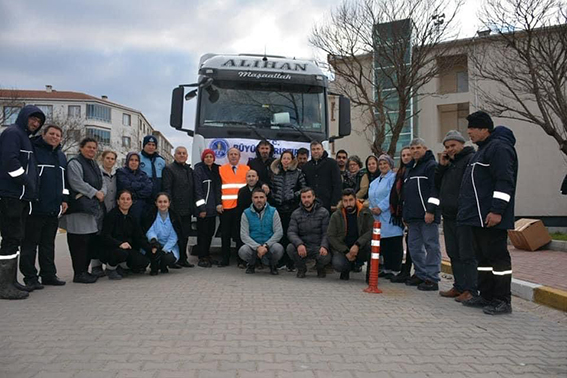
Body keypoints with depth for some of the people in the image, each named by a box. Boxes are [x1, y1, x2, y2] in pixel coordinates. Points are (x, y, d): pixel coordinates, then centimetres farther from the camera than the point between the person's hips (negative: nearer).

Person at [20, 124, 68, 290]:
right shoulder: (33, 150, -4)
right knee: (30, 243, 0)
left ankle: (48, 274, 19)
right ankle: (30, 277, 5)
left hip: (54, 208, 7)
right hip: (35, 207, -7)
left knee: (48, 243, 13)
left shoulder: (61, 156, 18)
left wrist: (64, 199, 17)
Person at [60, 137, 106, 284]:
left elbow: (103, 182, 21)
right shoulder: (74, 164, -6)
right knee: (80, 241, -9)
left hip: (95, 207, 9)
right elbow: (78, 184, -17)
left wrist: (102, 192, -1)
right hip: (80, 208, -9)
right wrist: (95, 193, -11)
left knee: (91, 240, 9)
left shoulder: (95, 165, 23)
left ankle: (85, 270, 18)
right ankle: (79, 273, -4)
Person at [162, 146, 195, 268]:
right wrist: (170, 208, -17)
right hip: (176, 210, -7)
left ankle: (182, 259, 19)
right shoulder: (169, 169, -2)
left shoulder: (189, 170, 19)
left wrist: (193, 207, 12)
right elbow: (167, 189, -10)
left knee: (185, 234, 10)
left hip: (187, 210, 7)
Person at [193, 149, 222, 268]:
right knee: (203, 232, -3)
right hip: (203, 207, -6)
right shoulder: (198, 170, -3)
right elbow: (198, 189, -9)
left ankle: (207, 255, 20)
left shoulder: (215, 170, 15)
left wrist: (218, 203, 1)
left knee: (210, 231, 9)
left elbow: (218, 188, 14)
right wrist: (201, 207, -14)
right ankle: (202, 258, 3)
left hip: (213, 207, 6)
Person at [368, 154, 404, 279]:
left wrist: (380, 207, -17)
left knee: (394, 244, -3)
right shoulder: (374, 182, 22)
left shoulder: (394, 178, -3)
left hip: (390, 219, -8)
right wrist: (372, 208, 1)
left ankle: (395, 270, 2)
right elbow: (371, 197, 20)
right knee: (383, 245, 11)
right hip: (378, 218, 8)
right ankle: (387, 268, 20)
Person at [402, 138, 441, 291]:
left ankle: (432, 278, 0)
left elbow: (435, 188, -14)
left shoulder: (432, 165, -4)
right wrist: (405, 214, 22)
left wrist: (431, 210, -21)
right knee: (414, 247, 12)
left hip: (427, 215, -9)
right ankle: (421, 274, 22)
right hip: (413, 216, 9)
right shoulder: (410, 168, 23)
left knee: (431, 246, -4)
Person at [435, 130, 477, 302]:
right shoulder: (449, 163, 20)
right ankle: (459, 287, 23)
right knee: (454, 254, 14)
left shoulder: (471, 159, -8)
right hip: (449, 216, 9)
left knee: (467, 255, -5)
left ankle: (471, 290, 1)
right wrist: (441, 166, 7)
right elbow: (437, 185, 20)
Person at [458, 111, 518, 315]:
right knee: (483, 256, 14)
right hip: (478, 217, 11)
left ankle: (502, 301, 3)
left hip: (491, 218, -11)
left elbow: (505, 182, -20)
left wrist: (497, 210, -23)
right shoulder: (483, 149, 22)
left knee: (497, 256, -4)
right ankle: (486, 296, 22)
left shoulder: (499, 147, -11)